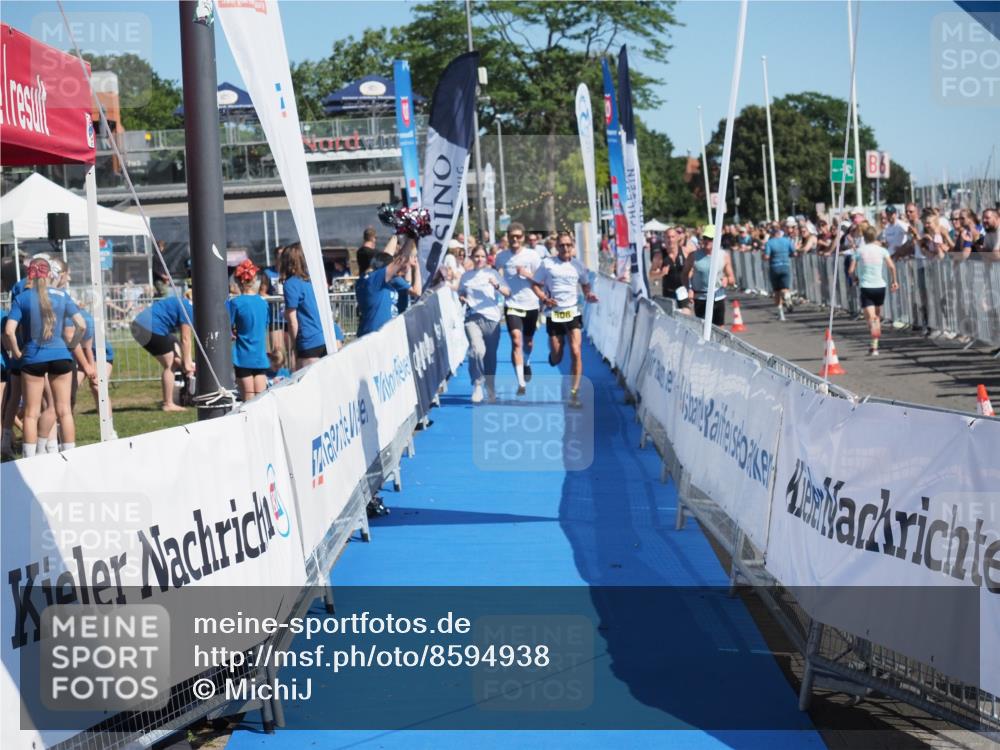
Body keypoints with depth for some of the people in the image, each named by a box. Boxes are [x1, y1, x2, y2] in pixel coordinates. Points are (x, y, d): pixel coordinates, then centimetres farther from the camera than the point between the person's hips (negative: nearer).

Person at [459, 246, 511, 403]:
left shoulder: (492, 273, 9)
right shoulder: (466, 276, 12)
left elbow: (507, 293, 4)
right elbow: (460, 294, 23)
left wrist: (497, 285, -15)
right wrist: (463, 299, 0)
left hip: (491, 318, 1)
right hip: (472, 318, 0)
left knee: (491, 355, 4)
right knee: (477, 350, -24)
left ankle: (491, 389, 21)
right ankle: (477, 384, -10)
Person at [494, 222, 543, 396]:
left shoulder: (532, 255, -4)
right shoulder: (501, 257, 1)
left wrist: (528, 274, -18)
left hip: (531, 305, 1)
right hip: (512, 305, -1)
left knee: (528, 342, 16)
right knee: (516, 340, -17)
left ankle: (527, 363, 51)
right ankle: (521, 383, -18)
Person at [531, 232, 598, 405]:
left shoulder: (577, 265, 4)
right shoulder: (547, 264, -2)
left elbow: (586, 285, 17)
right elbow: (535, 285, 2)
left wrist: (588, 295, -5)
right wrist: (544, 299, -15)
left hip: (573, 313, 1)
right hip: (554, 314, -1)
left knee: (576, 353, -12)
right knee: (556, 359, 3)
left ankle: (574, 391, -5)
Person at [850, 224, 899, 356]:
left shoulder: (859, 251, -1)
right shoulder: (881, 250, 2)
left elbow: (851, 271, -3)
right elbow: (892, 267, -8)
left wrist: (856, 278, 17)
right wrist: (895, 281, 6)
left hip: (866, 287, -2)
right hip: (880, 286, 3)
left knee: (871, 318, -9)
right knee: (877, 316, 21)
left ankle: (874, 346, -33)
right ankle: (875, 344, 23)